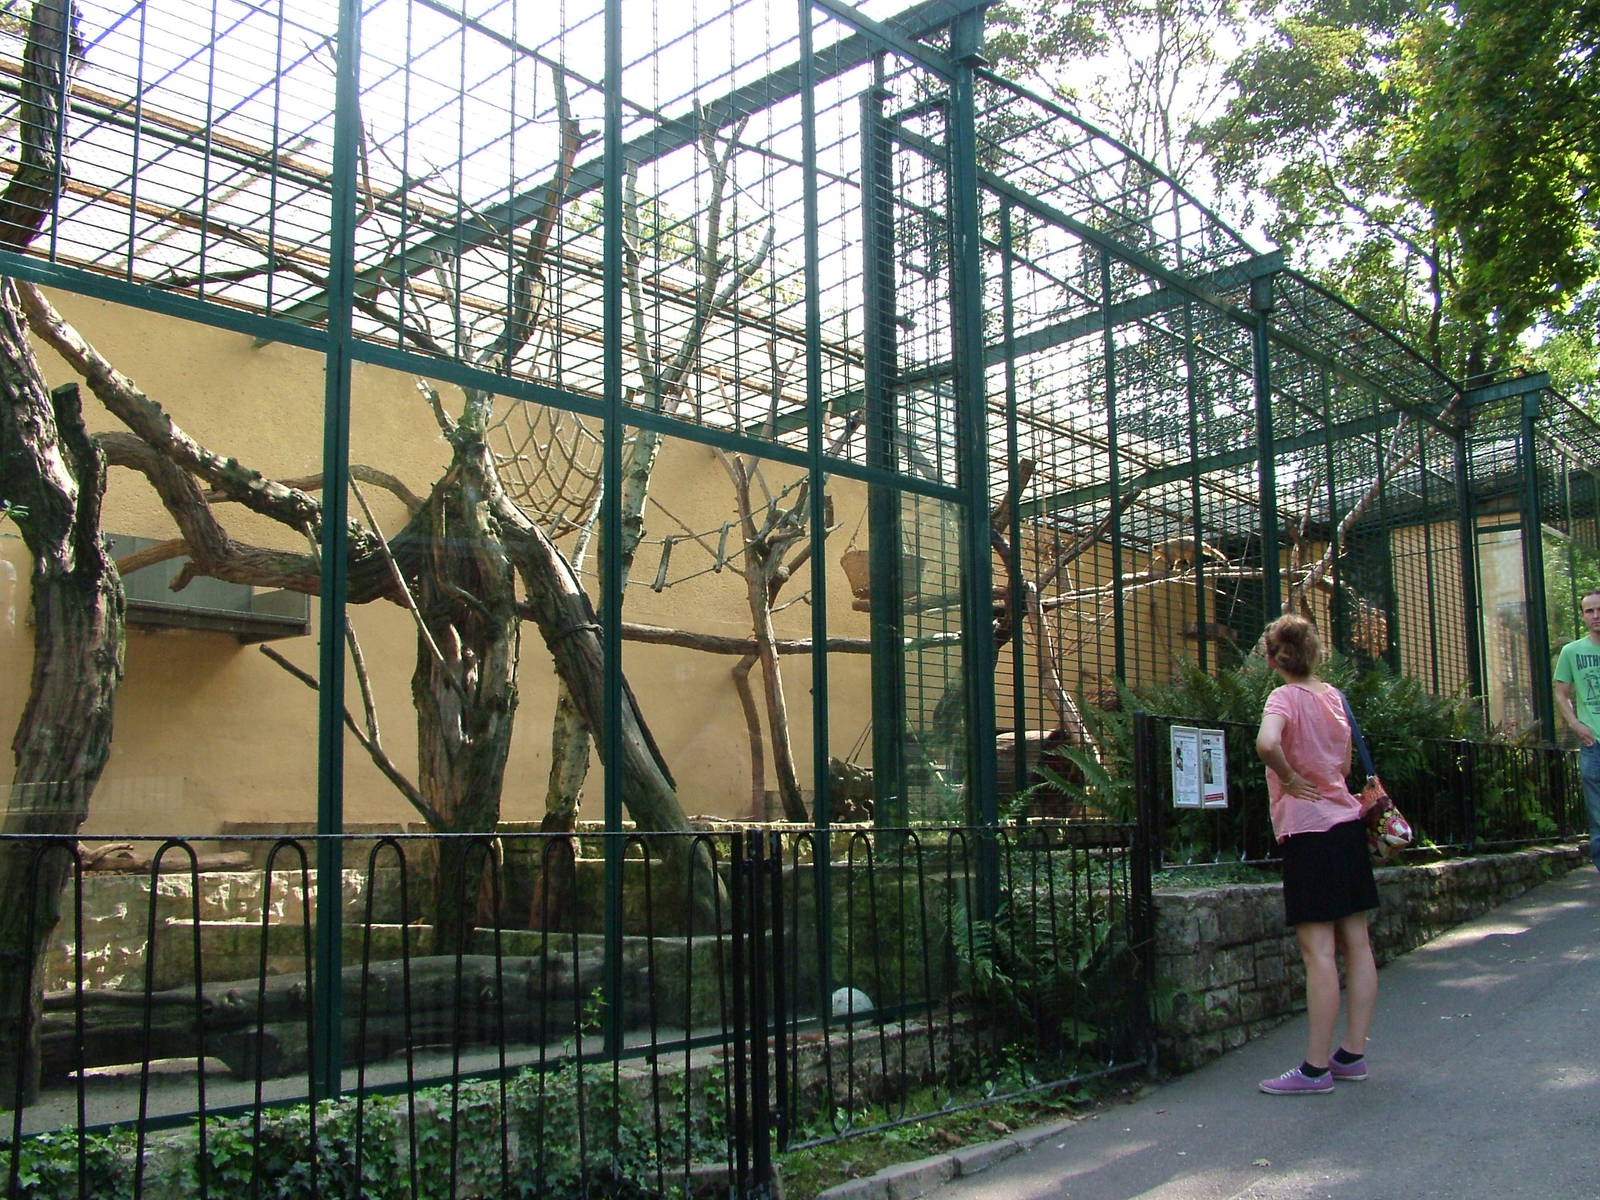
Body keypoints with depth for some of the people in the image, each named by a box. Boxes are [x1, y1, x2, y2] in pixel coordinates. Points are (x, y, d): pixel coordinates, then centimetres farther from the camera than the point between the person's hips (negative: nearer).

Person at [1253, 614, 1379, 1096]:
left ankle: (1316, 1068, -3)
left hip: (1308, 829, -8)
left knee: (1318, 951, -6)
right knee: (1356, 944, 9)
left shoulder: (1285, 696, -11)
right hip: (1347, 821, 8)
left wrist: (1289, 779, -18)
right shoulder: (1333, 695, 10)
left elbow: (1267, 742, -32)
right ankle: (1353, 1054, 16)